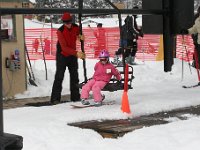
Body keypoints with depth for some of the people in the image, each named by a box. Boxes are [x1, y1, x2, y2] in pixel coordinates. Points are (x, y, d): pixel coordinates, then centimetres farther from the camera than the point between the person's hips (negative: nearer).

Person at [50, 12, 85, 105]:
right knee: (59, 77, -7)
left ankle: (75, 96, 15)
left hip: (72, 55, 5)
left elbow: (78, 35, 17)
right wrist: (76, 53, -38)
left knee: (74, 76, 7)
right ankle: (55, 98, -5)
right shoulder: (60, 31, -21)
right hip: (62, 55, -5)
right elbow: (64, 47, -27)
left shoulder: (76, 27, -6)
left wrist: (80, 37, -9)